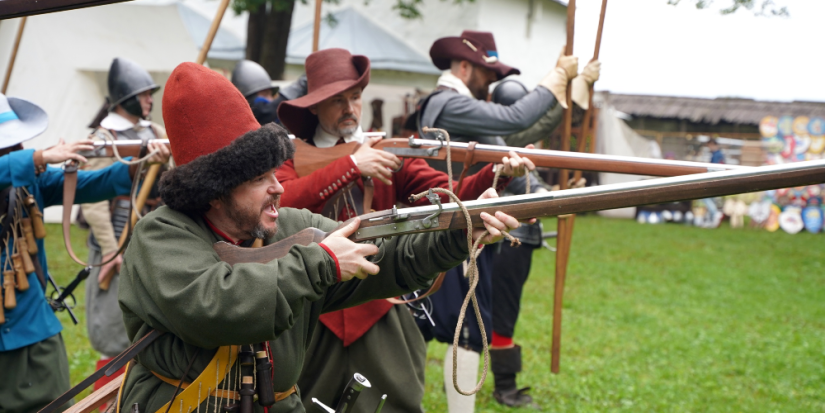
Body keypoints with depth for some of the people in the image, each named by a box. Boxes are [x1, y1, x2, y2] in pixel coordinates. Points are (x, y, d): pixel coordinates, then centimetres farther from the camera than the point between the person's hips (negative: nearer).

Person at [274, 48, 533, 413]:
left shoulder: (387, 154, 6)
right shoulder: (292, 155, 1)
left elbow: (447, 195, -7)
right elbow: (280, 204, -20)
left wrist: (497, 174, -24)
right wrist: (350, 166, -22)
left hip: (378, 313, 1)